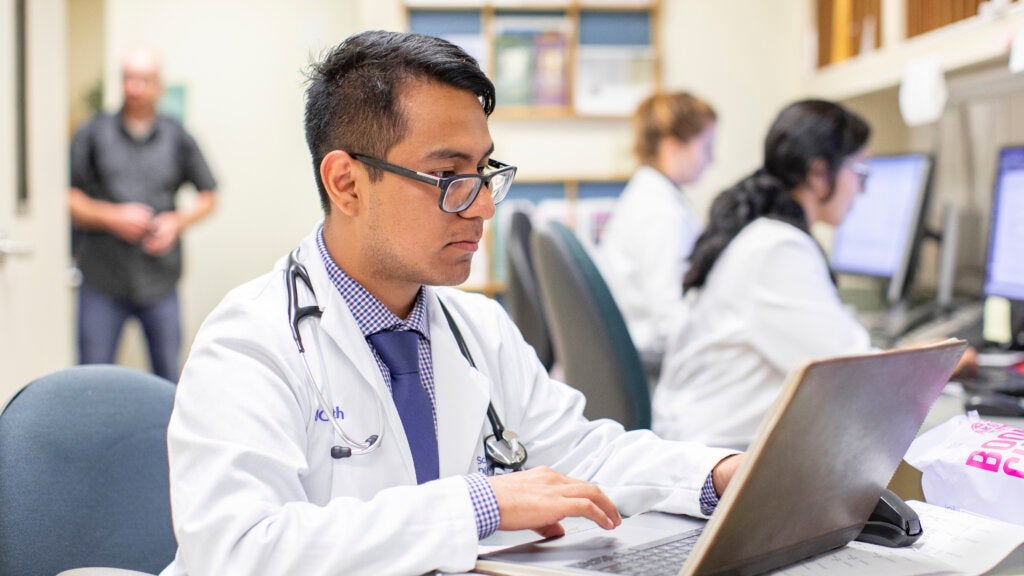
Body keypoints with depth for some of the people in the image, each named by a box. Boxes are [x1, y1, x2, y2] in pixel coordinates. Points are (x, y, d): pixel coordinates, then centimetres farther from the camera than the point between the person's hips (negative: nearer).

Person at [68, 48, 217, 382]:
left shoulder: (177, 139, 8)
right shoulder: (92, 134, 4)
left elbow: (208, 197, 14)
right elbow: (67, 199, 1)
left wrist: (177, 221, -3)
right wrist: (111, 217, -12)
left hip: (159, 279, 1)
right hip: (102, 279, -1)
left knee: (169, 378, 6)